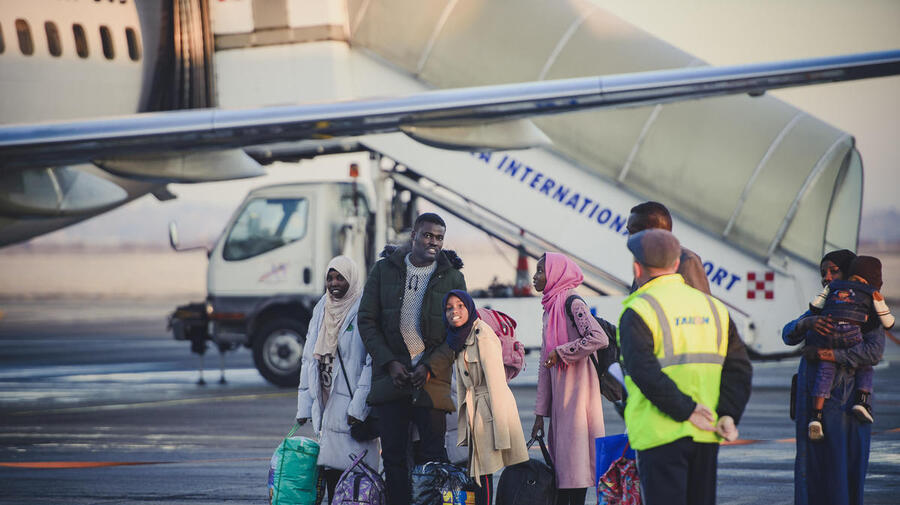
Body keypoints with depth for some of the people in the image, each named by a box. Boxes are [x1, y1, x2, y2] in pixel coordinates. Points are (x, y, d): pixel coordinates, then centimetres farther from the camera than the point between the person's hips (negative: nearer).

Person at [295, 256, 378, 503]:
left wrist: (359, 406, -18)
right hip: (325, 406, 7)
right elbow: (309, 359, 19)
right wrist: (304, 406, 13)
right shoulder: (320, 311, 16)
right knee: (329, 469, 5)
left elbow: (373, 362, -12)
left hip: (350, 405, -7)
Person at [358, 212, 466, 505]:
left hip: (432, 378, -1)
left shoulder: (452, 277, 5)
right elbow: (367, 321, 5)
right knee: (393, 456, 2)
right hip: (391, 378, 1)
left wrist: (429, 367, -10)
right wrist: (389, 363, -6)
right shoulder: (384, 269, 7)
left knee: (433, 456, -4)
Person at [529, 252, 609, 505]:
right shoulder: (549, 311, 16)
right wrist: (540, 413, 15)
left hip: (576, 391, -9)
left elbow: (600, 339, -25)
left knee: (574, 456, -8)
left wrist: (561, 352, -17)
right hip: (558, 395, 9)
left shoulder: (573, 304, -9)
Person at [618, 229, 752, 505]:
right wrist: (728, 415, -2)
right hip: (705, 438, 6)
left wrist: (685, 410, -16)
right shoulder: (713, 307, 12)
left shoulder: (639, 311, -7)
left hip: (662, 435, -6)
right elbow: (739, 366, 6)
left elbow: (645, 372, -19)